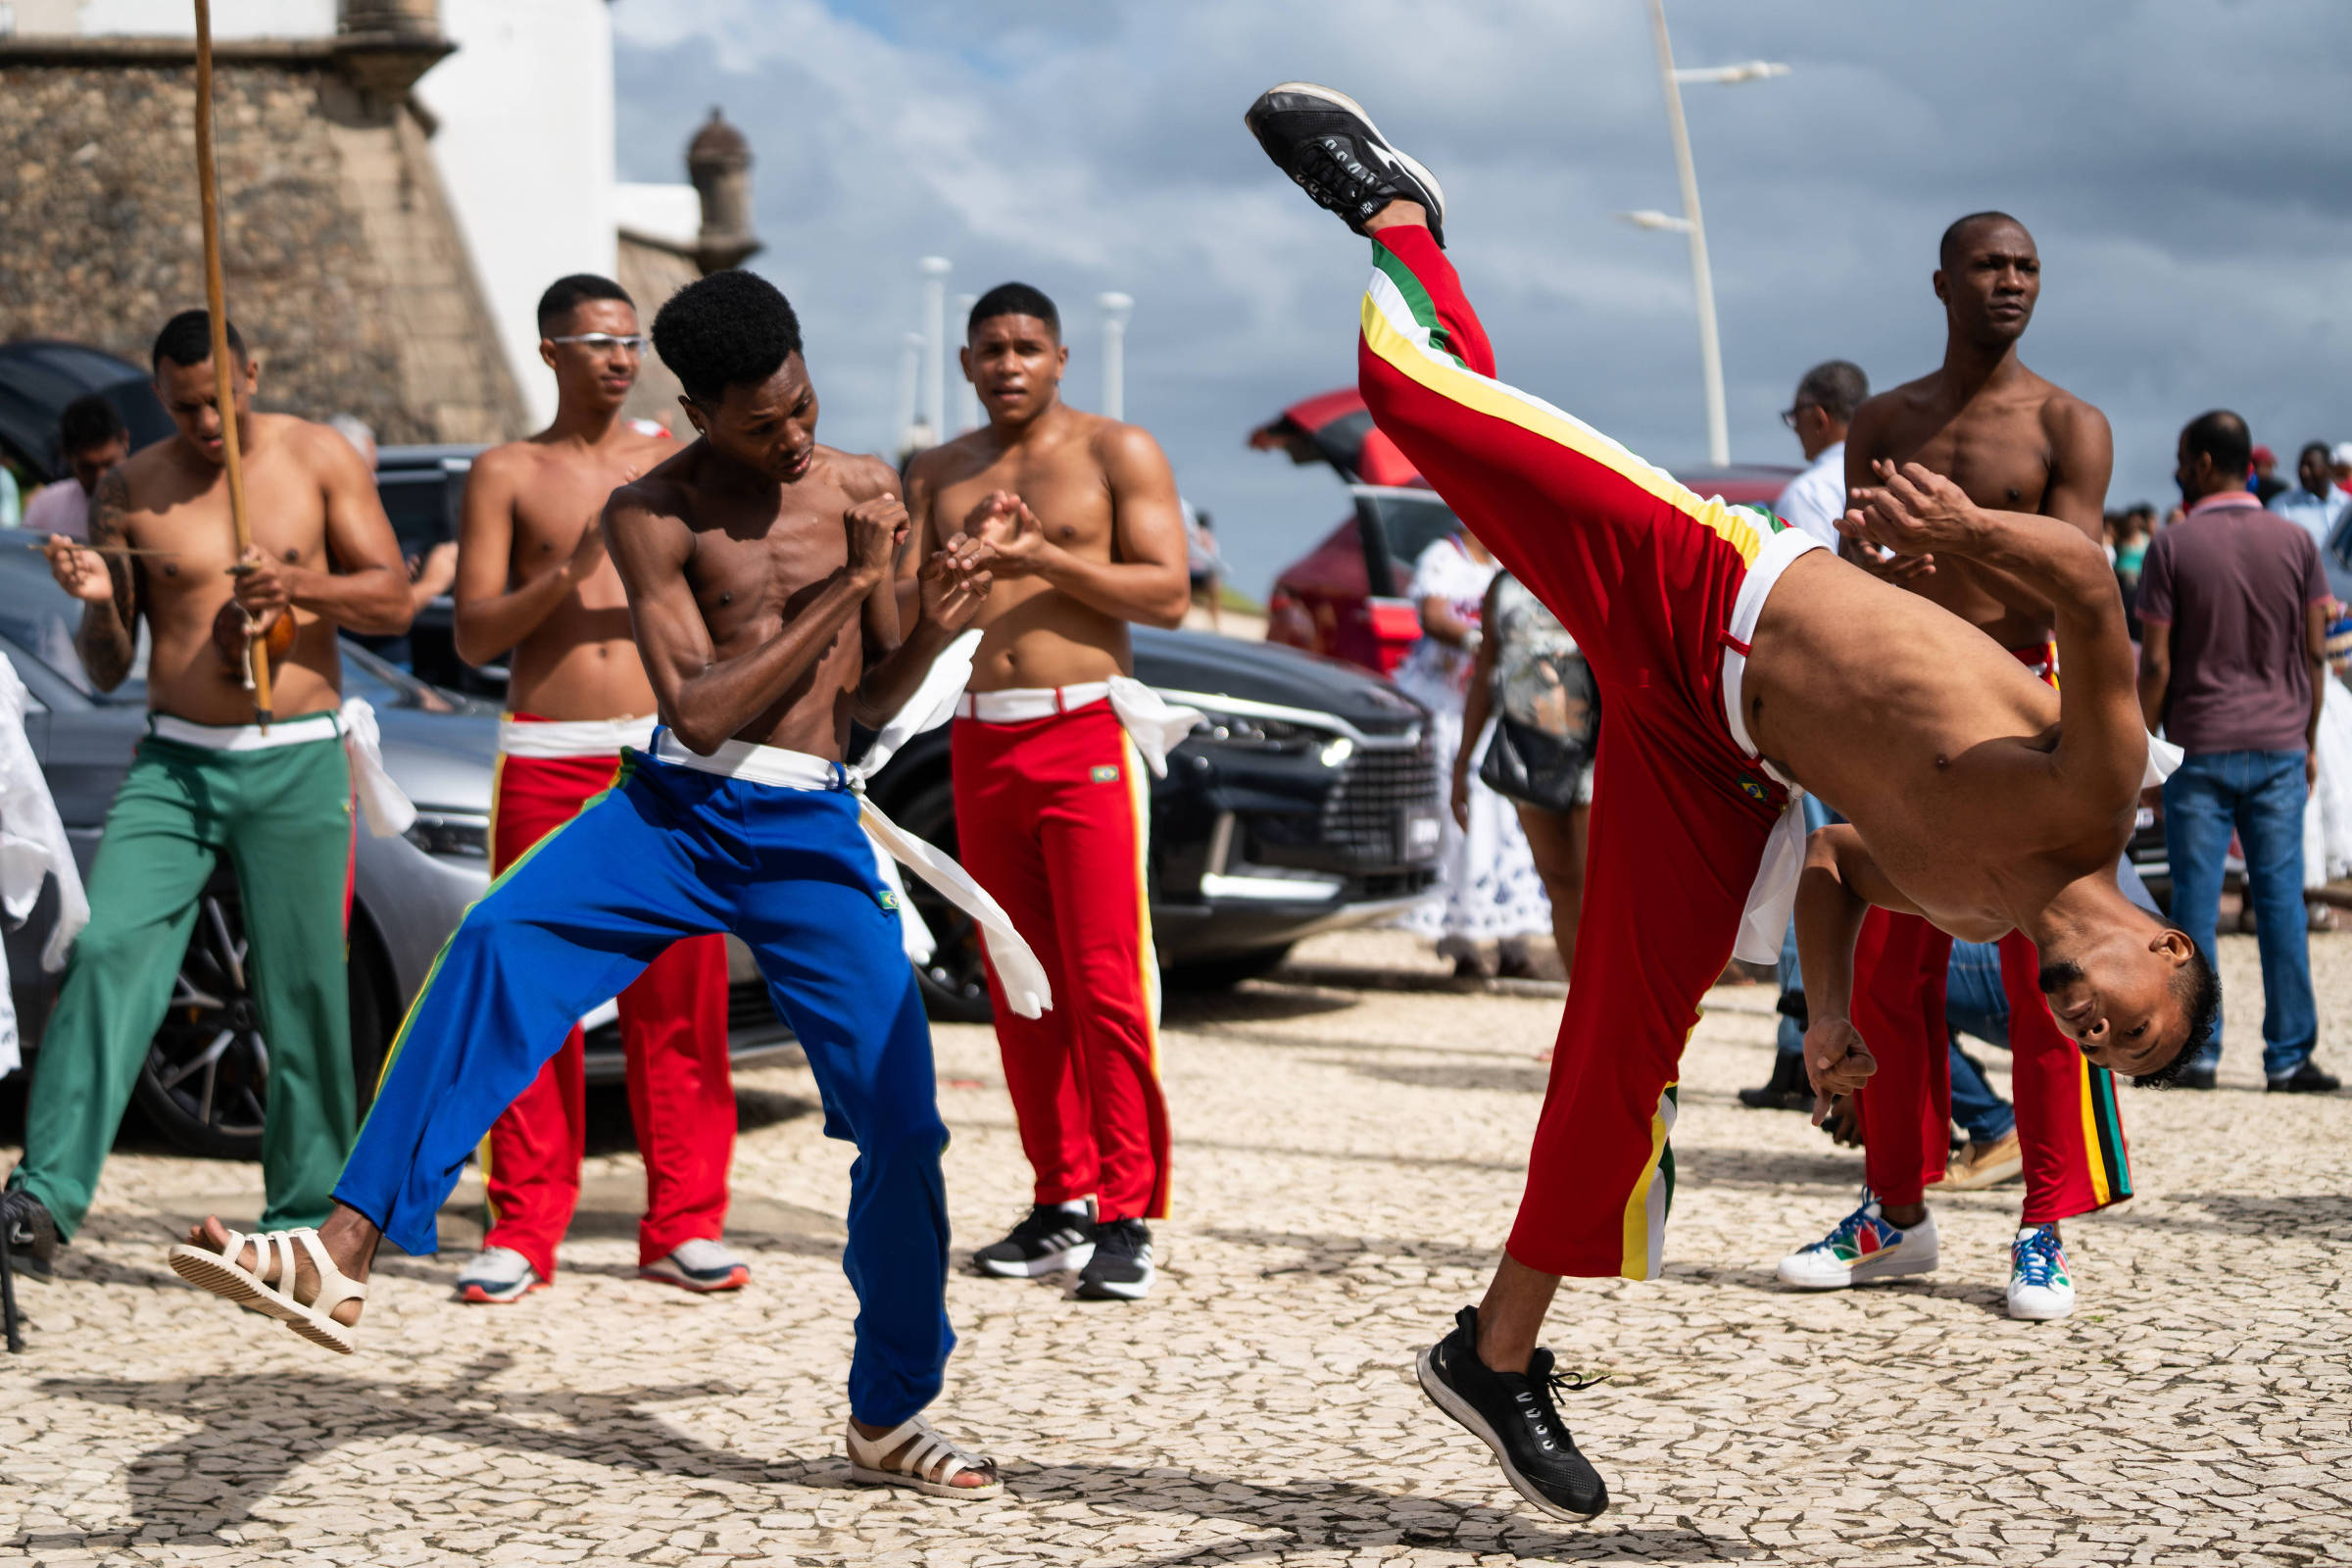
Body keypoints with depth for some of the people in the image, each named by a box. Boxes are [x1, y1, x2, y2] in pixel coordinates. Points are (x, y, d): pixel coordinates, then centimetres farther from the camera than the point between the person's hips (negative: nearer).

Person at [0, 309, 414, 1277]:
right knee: (107, 950, -16)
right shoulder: (131, 489, 6)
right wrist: (97, 604, -14)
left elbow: (393, 600, 1)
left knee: (304, 990, 0)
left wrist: (297, 585, -17)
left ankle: (305, 1213, 12)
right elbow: (107, 670, 8)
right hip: (173, 762, 1)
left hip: (297, 763, -1)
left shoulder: (318, 459, 3)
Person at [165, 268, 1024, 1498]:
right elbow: (698, 711, -11)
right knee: (499, 943, -31)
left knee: (900, 1121, -3)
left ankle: (889, 1418, 16)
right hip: (674, 809, -2)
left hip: (811, 835, 2)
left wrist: (929, 634, -6)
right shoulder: (653, 514, -1)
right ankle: (343, 1254, -38)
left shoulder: (863, 488, 10)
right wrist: (840, 591, -13)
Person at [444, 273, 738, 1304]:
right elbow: (472, 636, 0)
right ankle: (524, 1230, 5)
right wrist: (567, 572, -14)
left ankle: (684, 1226, 6)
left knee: (679, 1000, -1)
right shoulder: (506, 474, 8)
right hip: (545, 759, -1)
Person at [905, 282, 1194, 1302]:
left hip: (1086, 734, -5)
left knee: (1106, 983, -11)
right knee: (1019, 991, 5)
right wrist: (964, 560, -9)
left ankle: (1127, 1218, -10)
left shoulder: (1118, 453, 4)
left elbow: (1168, 594, -5)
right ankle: (1062, 1205, 11)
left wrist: (1039, 555, -13)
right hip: (980, 745, 5)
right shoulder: (937, 475, 17)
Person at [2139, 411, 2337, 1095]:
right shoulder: (2295, 540, 3)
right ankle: (2289, 1056, 3)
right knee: (2281, 900, 3)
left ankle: (2196, 1051, 2)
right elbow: (2314, 652, 5)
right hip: (2279, 748, 2)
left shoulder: (2173, 547, -5)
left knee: (2195, 903, 2)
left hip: (2199, 749, -2)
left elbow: (2155, 663, -7)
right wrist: (2309, 741, 14)